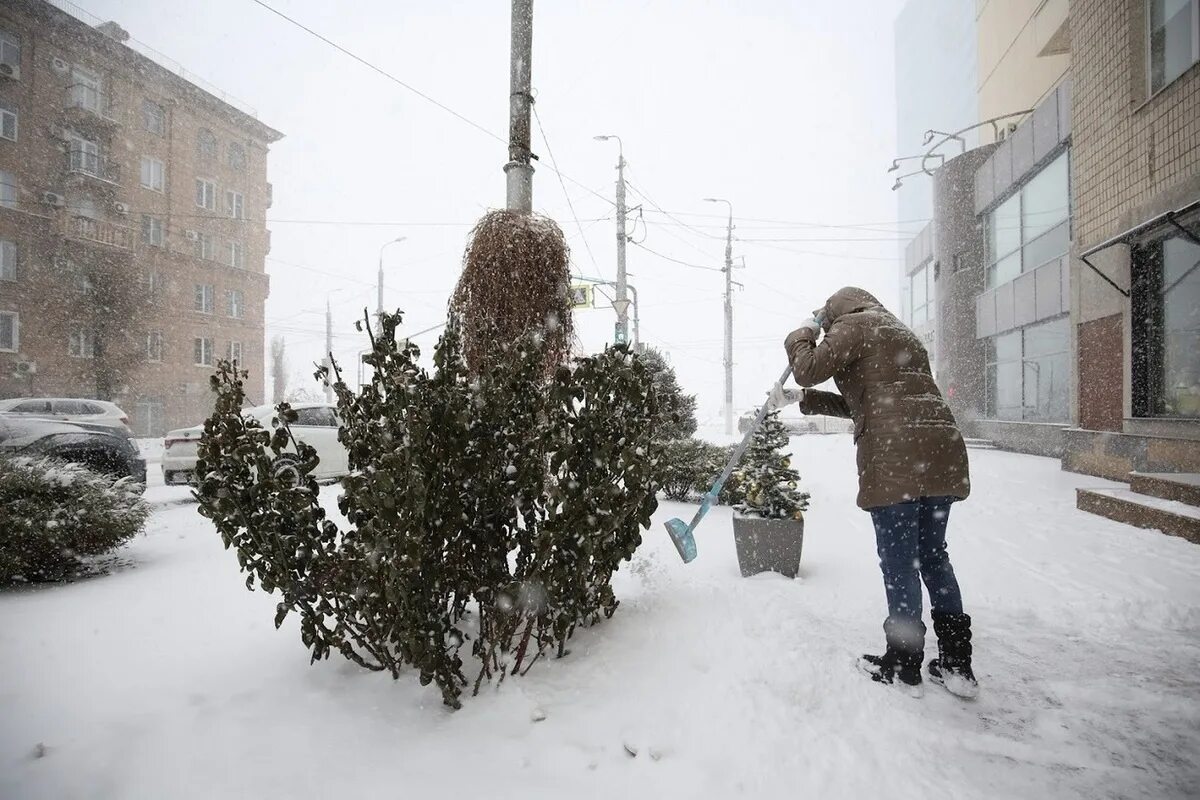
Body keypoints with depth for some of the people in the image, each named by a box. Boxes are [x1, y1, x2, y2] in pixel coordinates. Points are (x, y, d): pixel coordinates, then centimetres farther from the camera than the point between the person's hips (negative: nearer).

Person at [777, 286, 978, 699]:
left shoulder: (855, 325, 3)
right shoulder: (902, 333, 31)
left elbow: (808, 369, -3)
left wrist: (801, 336, 16)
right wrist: (804, 399, 36)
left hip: (896, 457, -9)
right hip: (942, 451, 9)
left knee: (899, 560, 2)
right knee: (933, 555, 15)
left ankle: (903, 665, 14)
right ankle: (957, 665, 22)